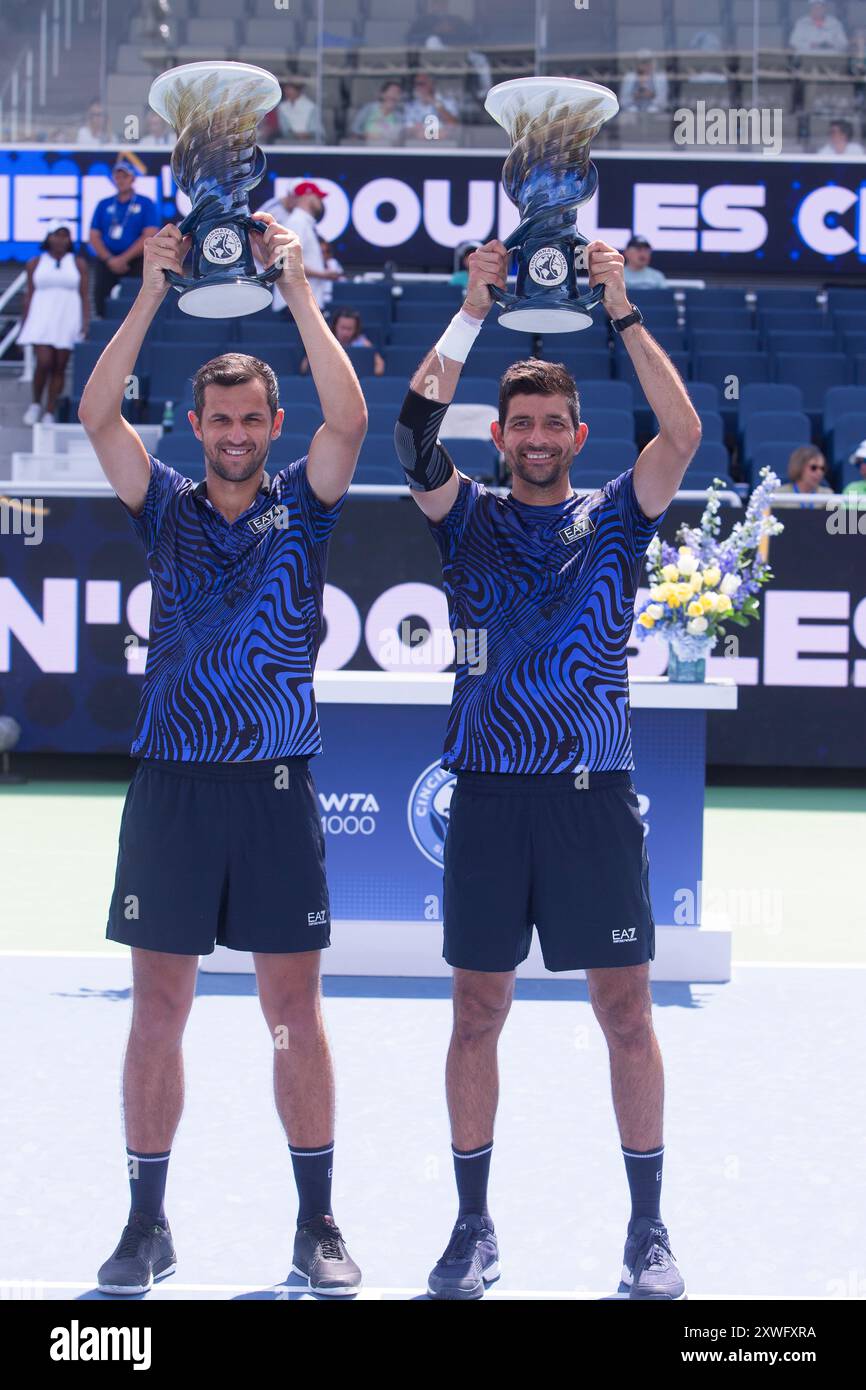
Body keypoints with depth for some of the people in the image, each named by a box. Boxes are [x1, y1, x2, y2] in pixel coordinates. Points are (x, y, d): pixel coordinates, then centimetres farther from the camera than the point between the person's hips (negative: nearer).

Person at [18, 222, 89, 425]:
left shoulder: (78, 263, 5)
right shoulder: (35, 263, 7)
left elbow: (85, 296, 4)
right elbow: (29, 295, 9)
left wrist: (86, 325, -6)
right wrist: (23, 327, 6)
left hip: (68, 322, 1)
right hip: (42, 320, -1)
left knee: (59, 368, -1)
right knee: (44, 363, -14)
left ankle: (49, 413, 5)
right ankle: (35, 404, 9)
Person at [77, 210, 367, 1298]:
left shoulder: (301, 505, 5)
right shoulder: (165, 507, 8)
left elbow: (349, 420, -11)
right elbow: (97, 414, -5)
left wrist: (299, 292, -14)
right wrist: (151, 294, -11)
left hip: (276, 788, -1)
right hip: (170, 784, 1)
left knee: (294, 1010, 2)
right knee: (157, 1008, 3)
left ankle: (318, 1226, 10)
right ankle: (147, 1227, 11)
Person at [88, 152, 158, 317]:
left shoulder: (146, 204, 5)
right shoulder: (104, 204, 15)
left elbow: (149, 237, -5)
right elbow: (94, 237, 10)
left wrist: (123, 258, -12)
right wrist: (110, 259, -7)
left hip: (135, 264, -3)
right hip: (106, 264, 3)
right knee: (102, 306, -6)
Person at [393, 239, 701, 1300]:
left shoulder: (614, 518, 7)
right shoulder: (470, 520, 8)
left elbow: (682, 435, -8)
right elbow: (414, 436, -8)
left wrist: (622, 311, -11)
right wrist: (472, 312, -11)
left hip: (594, 794, -1)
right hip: (490, 794, 1)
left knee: (626, 1009, 0)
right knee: (479, 1011, 4)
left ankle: (648, 1230, 8)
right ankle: (473, 1228, 13)